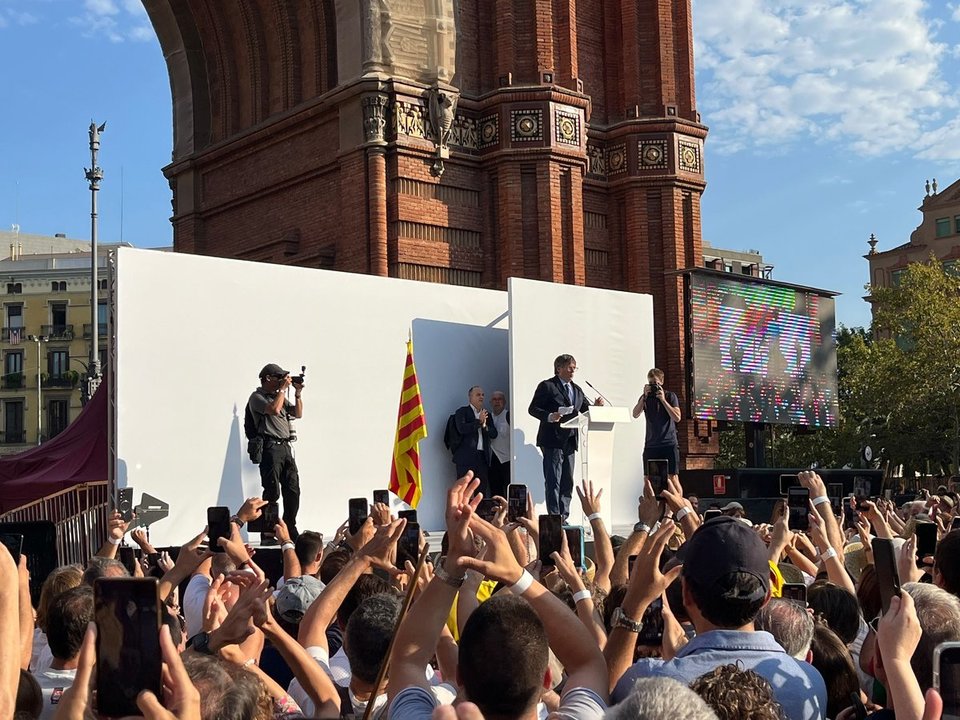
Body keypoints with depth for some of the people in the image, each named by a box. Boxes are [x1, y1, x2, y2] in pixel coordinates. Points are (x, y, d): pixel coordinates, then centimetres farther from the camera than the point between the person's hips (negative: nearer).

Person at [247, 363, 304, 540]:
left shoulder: (280, 396, 22)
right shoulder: (257, 397, -2)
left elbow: (298, 413, 19)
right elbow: (274, 409, -19)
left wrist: (298, 393, 8)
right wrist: (283, 389, -10)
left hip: (286, 446, 8)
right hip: (271, 447, -8)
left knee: (293, 490, 4)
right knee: (272, 492, -11)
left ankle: (290, 531, 12)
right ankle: (267, 533, -8)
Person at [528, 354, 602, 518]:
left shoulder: (576, 389, 19)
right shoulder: (547, 386, -3)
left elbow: (586, 410, 17)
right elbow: (533, 408, -7)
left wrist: (596, 406, -4)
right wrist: (549, 416, -22)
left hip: (570, 441, 7)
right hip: (553, 441, -7)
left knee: (567, 482, 8)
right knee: (553, 481, -7)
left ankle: (563, 517, 13)